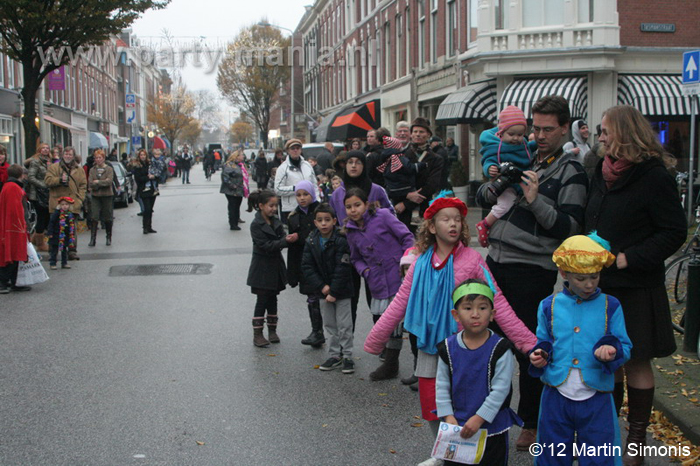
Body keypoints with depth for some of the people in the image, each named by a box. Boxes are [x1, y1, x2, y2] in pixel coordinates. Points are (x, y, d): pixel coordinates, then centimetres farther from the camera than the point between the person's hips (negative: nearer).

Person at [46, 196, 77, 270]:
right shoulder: (57, 213, -10)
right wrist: (50, 233, -15)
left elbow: (72, 226, 13)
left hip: (66, 237, 5)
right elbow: (51, 222, -11)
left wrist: (72, 235, 13)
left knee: (65, 250, 13)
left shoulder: (70, 215, 5)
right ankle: (52, 263, 8)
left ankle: (64, 263, 23)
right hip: (56, 235, -5)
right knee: (54, 250, 1)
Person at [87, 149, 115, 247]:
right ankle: (93, 238, -6)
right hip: (95, 196, 1)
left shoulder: (109, 169, 1)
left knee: (108, 218, 5)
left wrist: (97, 182, -11)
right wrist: (103, 183, -11)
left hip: (107, 196, -1)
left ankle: (109, 238, 18)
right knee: (94, 217, -7)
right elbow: (90, 183, -4)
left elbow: (109, 181, -14)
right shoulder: (92, 170, 8)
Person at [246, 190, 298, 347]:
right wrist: (285, 241, -29)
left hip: (276, 266, 6)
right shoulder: (256, 225, -14)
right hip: (262, 268, -6)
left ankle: (272, 331, 23)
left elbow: (282, 238, 2)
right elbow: (265, 245, -21)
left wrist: (288, 239, -22)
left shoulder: (276, 221, 7)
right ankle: (257, 334, 6)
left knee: (272, 299, 13)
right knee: (262, 300, -2)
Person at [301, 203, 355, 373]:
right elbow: (307, 266, -3)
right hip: (323, 290, 4)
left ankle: (347, 356, 11)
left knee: (344, 325, 0)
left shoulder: (341, 241, -15)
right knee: (329, 324, 12)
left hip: (341, 290, -4)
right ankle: (334, 355, 23)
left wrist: (334, 292, -17)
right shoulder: (311, 242, -2)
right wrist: (322, 286, -13)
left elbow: (342, 269, -17)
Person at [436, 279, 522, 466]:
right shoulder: (448, 348, -5)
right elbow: (442, 384, 1)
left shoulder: (500, 349, -15)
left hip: (492, 426, -3)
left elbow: (500, 389, -16)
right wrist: (448, 415, -7)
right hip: (457, 426, 3)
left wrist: (479, 418, -18)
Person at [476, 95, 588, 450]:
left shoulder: (570, 172, -6)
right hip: (496, 261, 7)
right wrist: (495, 183, -5)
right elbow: (482, 198, 16)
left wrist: (536, 200, -24)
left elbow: (570, 228, -14)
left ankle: (531, 423, 19)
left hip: (532, 271, -6)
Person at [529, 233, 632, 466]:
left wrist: (612, 351, -21)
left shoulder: (610, 306, 0)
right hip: (556, 396, 1)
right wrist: (539, 356, -8)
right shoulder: (549, 305, 2)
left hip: (596, 398, -1)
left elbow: (625, 346, 0)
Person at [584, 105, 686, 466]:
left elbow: (674, 233, -14)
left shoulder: (654, 178, -12)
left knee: (635, 362, 4)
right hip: (600, 285, 6)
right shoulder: (603, 173, 9)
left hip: (635, 289, -6)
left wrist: (628, 258, -20)